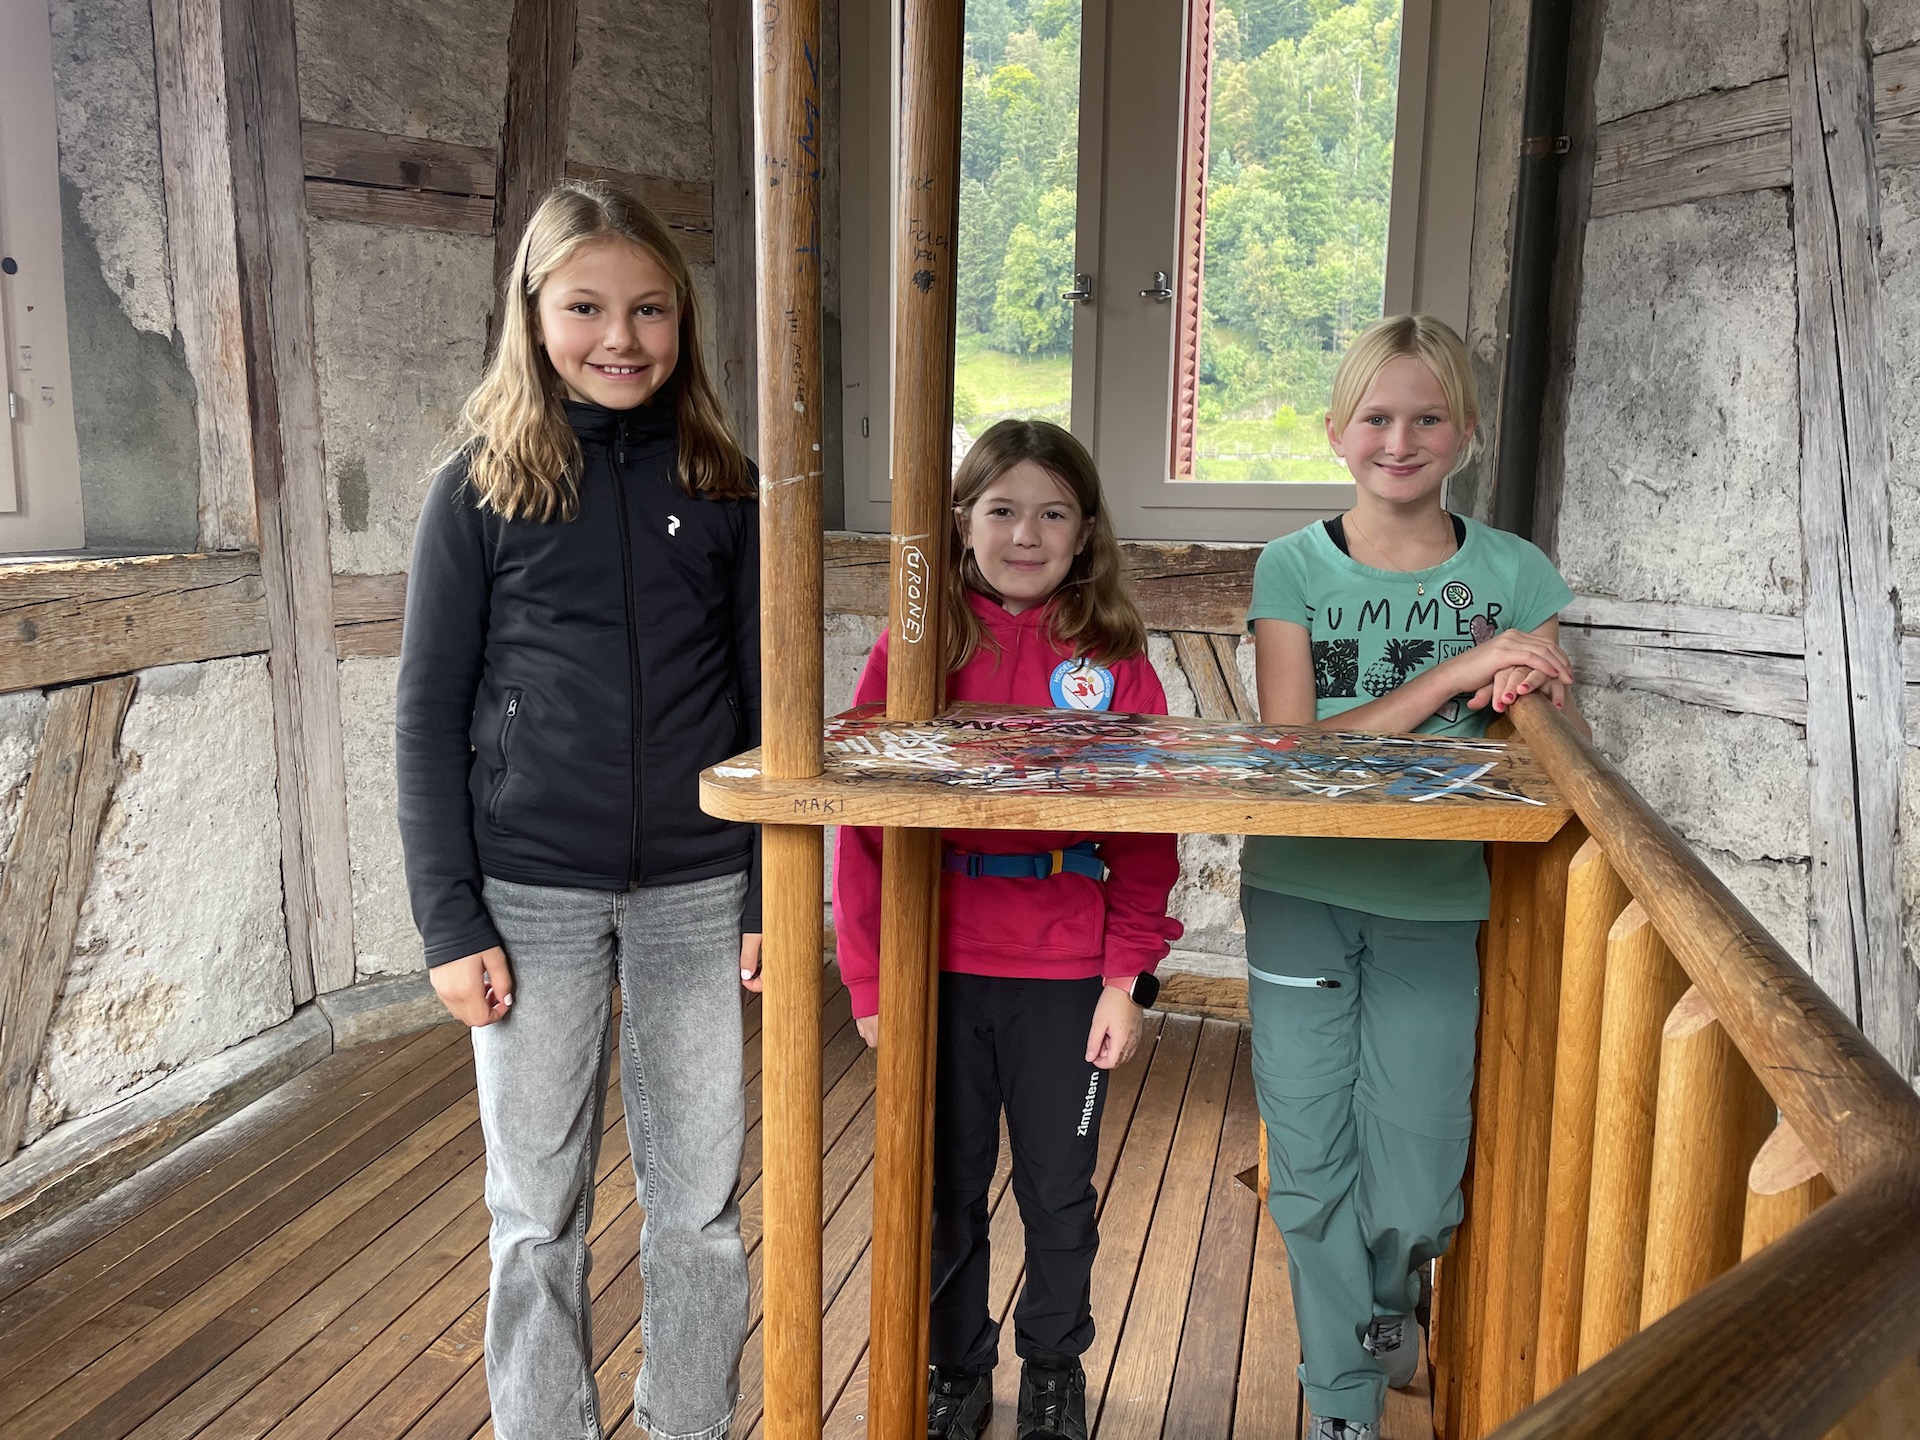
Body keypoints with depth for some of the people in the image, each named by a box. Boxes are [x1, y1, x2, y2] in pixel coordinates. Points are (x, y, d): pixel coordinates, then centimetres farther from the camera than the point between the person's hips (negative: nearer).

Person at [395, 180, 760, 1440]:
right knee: (539, 1212, 11)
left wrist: (769, 890, 2)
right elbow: (431, 717, 0)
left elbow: (762, 703, 6)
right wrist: (451, 919, -5)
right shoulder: (482, 489, -1)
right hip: (533, 896, -1)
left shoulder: (724, 488, 3)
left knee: (701, 1204, 12)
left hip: (695, 893, 1)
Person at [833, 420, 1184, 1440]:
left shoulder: (1115, 664, -3)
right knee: (944, 1193, 16)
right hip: (939, 973, 0)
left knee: (1059, 1194, 16)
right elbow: (862, 827, -3)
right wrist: (871, 981, -6)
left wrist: (1126, 976, -7)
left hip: (1066, 980, 0)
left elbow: (1147, 837, -2)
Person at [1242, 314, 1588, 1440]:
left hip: (1432, 906, 0)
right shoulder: (1294, 567, -2)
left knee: (1416, 1196, 3)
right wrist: (1453, 673, -21)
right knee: (1312, 1168, 8)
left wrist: (1534, 693, -20)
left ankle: (1390, 1296, 41)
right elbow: (1289, 748, -12)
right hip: (1300, 895, 0)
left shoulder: (1513, 575, 0)